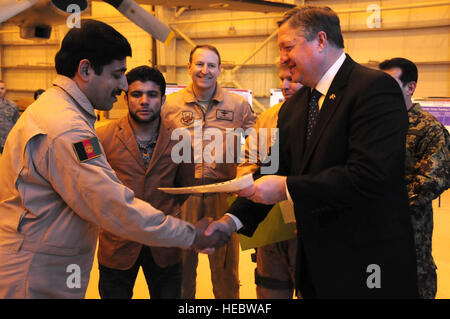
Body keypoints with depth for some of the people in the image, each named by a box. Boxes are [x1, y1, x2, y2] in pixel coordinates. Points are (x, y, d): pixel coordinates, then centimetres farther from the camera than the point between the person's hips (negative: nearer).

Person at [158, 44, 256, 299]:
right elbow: (160, 152, 8)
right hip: (182, 194, 0)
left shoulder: (239, 105, 6)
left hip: (223, 195, 0)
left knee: (225, 268, 9)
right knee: (182, 270, 10)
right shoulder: (170, 105, 5)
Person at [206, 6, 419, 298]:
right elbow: (276, 169, 8)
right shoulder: (293, 107, 9)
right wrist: (233, 220, -6)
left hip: (367, 265, -7)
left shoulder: (376, 87, -17)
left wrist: (287, 188, -21)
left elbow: (368, 175, -26)